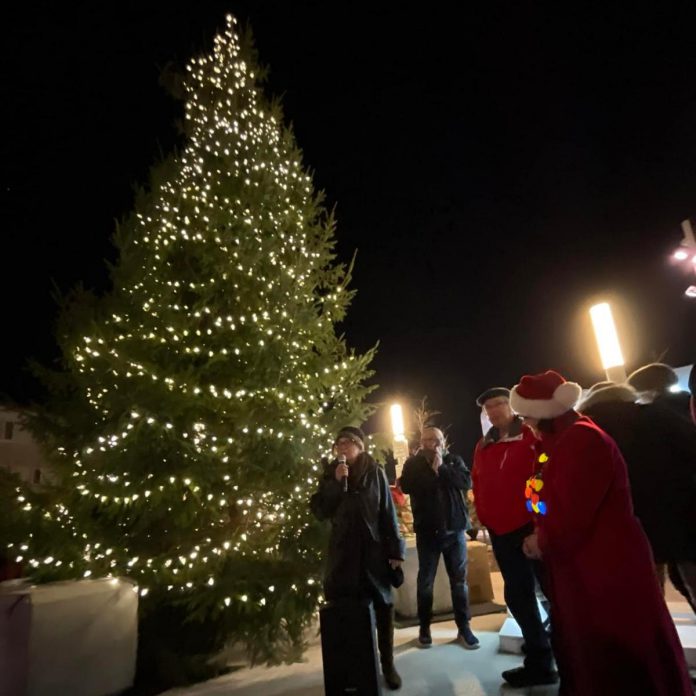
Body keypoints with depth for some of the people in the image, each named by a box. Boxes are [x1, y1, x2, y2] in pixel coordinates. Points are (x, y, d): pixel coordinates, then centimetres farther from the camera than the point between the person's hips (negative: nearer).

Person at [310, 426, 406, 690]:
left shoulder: (375, 473, -2)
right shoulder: (330, 474, 3)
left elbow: (388, 513, -2)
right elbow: (319, 511, -5)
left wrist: (396, 550, -5)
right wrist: (336, 482, -15)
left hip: (374, 549, -1)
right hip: (342, 550, 1)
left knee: (383, 604, 5)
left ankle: (388, 664, 22)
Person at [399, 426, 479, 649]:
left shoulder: (454, 460, 4)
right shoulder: (413, 463, 0)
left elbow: (466, 482, -11)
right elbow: (406, 486, -15)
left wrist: (442, 468, -17)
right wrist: (432, 470, -15)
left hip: (454, 528, 1)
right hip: (427, 530, -1)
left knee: (459, 579, 7)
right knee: (425, 580, 7)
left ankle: (464, 628, 18)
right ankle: (424, 627, 22)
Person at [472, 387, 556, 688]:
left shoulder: (533, 435, -6)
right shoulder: (483, 446, 11)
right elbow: (478, 484, 16)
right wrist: (486, 519, 8)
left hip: (535, 526, -6)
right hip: (502, 532, 7)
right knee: (517, 595, 16)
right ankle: (539, 663, 34)